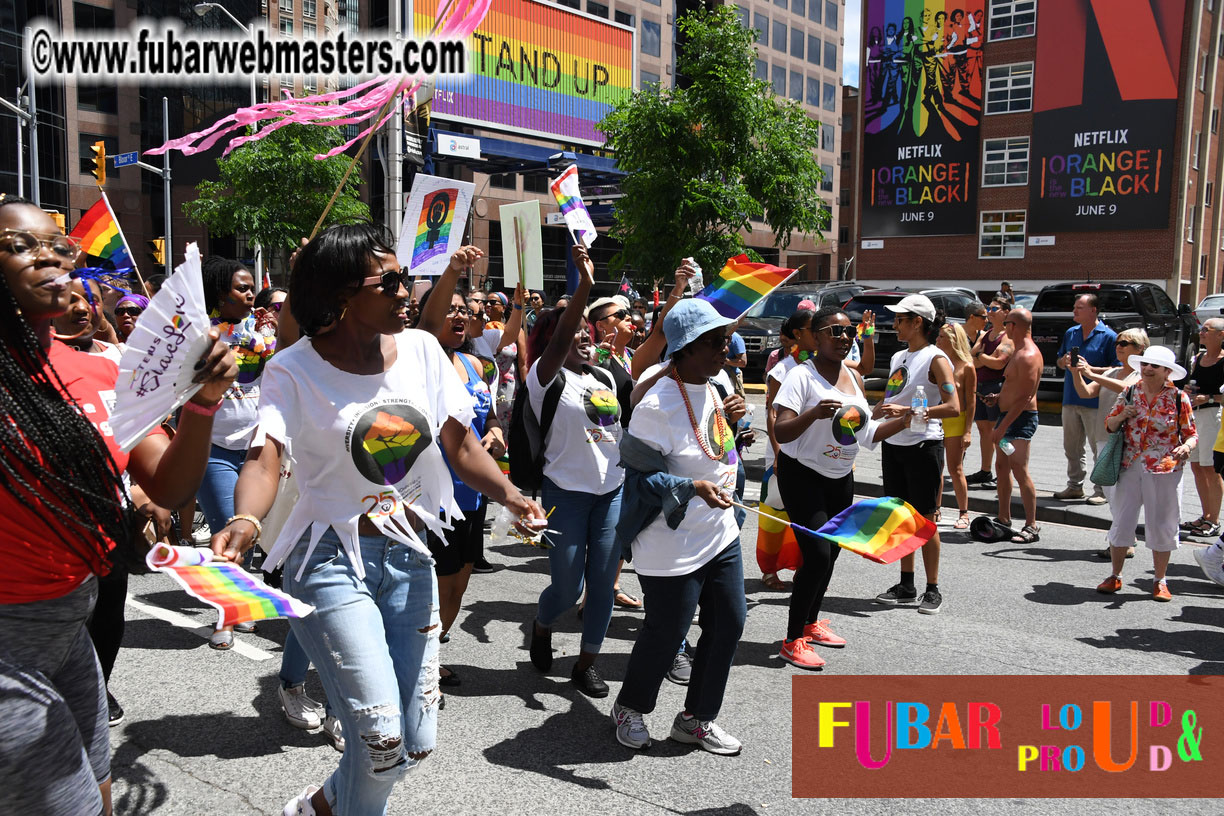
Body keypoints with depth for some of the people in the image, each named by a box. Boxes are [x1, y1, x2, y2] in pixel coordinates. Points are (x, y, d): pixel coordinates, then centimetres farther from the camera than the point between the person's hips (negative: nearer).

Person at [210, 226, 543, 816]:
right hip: (332, 560, -5)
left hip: (409, 557, 5)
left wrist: (509, 494, -15)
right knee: (382, 739, -13)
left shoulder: (421, 349, 2)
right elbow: (265, 458, -23)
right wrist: (246, 522, -44)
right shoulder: (294, 370, -9)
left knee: (417, 743, 9)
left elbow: (461, 445, 2)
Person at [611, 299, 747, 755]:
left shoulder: (712, 389, 6)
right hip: (672, 546, -9)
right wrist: (692, 487, -32)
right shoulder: (658, 405, -23)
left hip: (719, 534, 9)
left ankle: (696, 719, 32)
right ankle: (629, 709, 35)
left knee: (729, 622, 12)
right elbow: (640, 476, -22)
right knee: (665, 633, 5)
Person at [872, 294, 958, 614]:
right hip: (893, 444, 7)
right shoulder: (898, 357, 14)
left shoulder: (935, 359, -9)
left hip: (923, 446, -7)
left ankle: (933, 590, 11)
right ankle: (906, 585, 21)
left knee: (925, 519, 0)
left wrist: (906, 412, -25)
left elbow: (953, 407, -19)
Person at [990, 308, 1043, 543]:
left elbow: (1024, 397, -23)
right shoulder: (1020, 352, 15)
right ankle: (1003, 519, 25)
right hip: (1009, 416, 11)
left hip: (1020, 419, -11)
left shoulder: (1028, 356, -19)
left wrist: (1002, 427, -24)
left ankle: (1031, 527, -5)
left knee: (1020, 471, -11)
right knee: (1003, 467, 15)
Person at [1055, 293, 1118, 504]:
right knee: (1072, 447, 13)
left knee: (1099, 448, 0)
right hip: (1070, 398, 7)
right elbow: (1060, 362, 20)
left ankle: (1102, 490, 9)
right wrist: (1064, 361, -2)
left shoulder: (1108, 336, -7)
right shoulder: (1071, 333, 12)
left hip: (1095, 401, -6)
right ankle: (1075, 486, 24)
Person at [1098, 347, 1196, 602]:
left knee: (1161, 526, 4)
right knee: (1122, 521, 5)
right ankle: (1115, 576, 18)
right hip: (1130, 467, 3)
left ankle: (1160, 581, 19)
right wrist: (1122, 416, -8)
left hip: (1164, 470, -2)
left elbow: (1191, 434, 1)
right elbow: (1109, 425, 13)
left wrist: (1186, 446, -21)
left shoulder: (1179, 398, -2)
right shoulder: (1129, 394, 6)